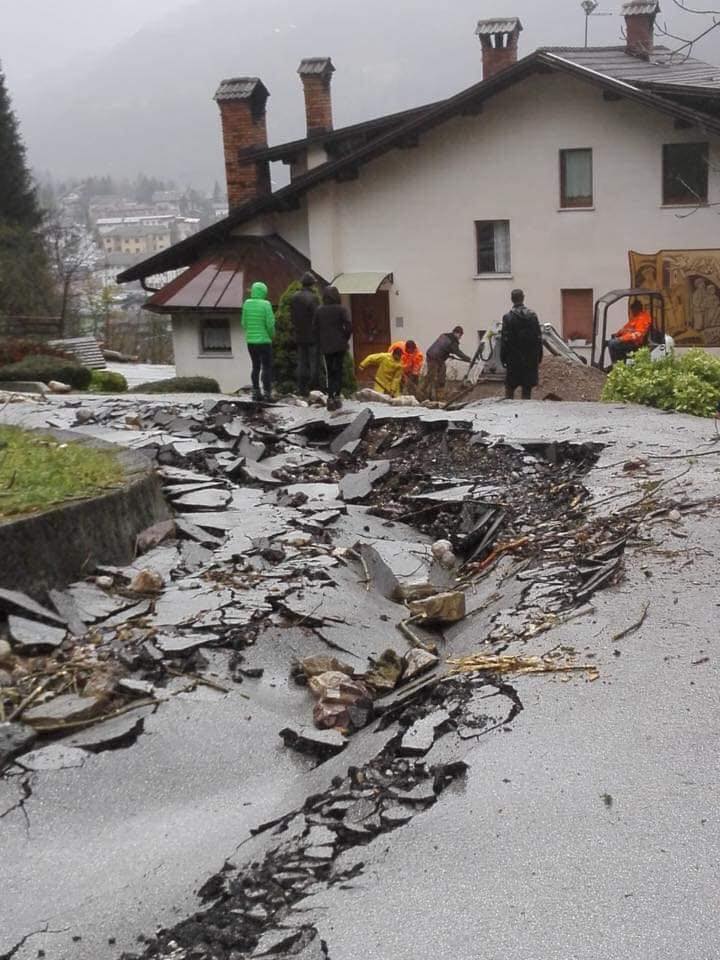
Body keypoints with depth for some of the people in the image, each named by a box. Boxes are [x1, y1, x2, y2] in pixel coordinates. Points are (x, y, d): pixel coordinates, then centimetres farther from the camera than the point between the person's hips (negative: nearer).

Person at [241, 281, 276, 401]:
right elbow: (270, 324, -13)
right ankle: (267, 393, -2)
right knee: (267, 367, 3)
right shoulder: (266, 304, -12)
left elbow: (244, 323, 4)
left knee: (256, 366, 15)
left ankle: (255, 392, 13)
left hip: (250, 340, 5)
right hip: (264, 340, -4)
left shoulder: (247, 303, 1)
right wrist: (271, 335, 5)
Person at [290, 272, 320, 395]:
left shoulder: (294, 297, 5)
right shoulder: (312, 298, -15)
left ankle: (302, 389, 11)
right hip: (312, 335, -6)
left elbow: (292, 317, 9)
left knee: (302, 362, 11)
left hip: (299, 335, 6)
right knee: (314, 363, -1)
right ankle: (312, 388, -4)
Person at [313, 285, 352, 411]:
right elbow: (348, 326, -12)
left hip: (325, 346, 3)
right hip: (339, 345, -3)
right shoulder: (341, 309, -7)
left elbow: (315, 329, 2)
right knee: (338, 371, 4)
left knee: (330, 372, 10)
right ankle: (336, 396, -5)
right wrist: (345, 338, 3)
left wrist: (318, 344, 9)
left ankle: (330, 397, 1)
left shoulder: (319, 311, 2)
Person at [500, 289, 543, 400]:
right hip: (530, 358, 3)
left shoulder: (508, 317, -9)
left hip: (514, 358, -2)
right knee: (527, 388, 6)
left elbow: (505, 340, -9)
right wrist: (539, 356, 10)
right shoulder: (533, 315, 2)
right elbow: (539, 337, 3)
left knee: (510, 387, 7)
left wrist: (503, 358, -2)